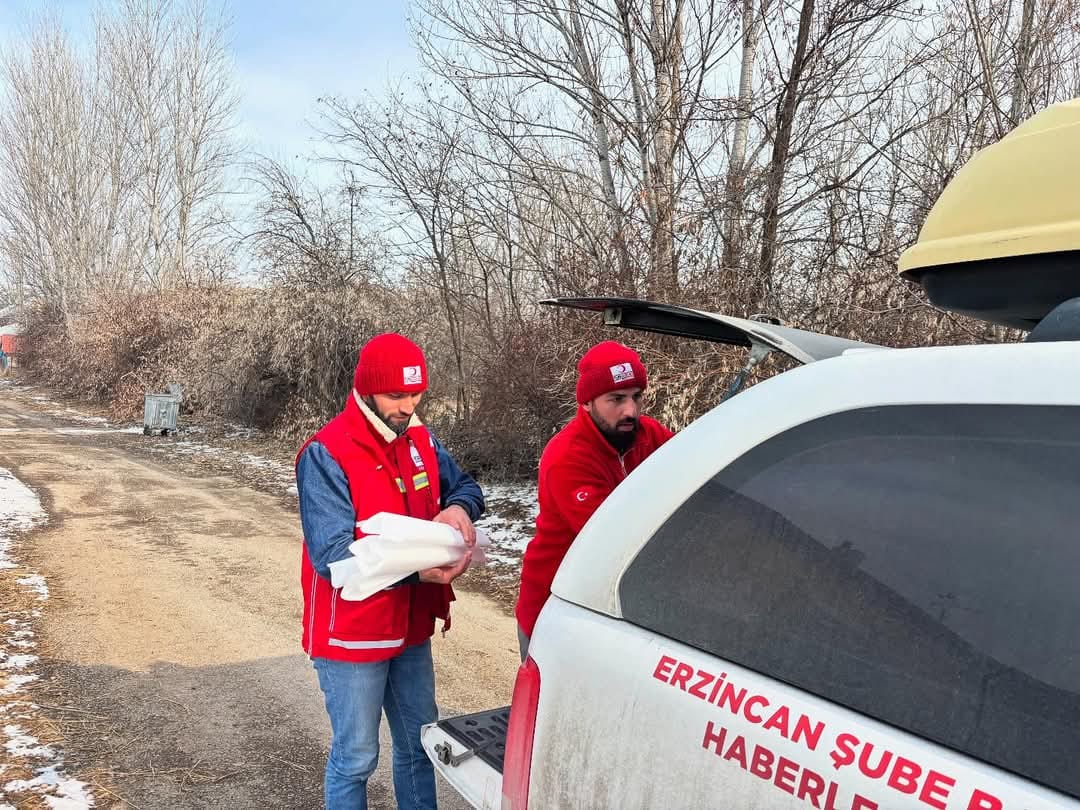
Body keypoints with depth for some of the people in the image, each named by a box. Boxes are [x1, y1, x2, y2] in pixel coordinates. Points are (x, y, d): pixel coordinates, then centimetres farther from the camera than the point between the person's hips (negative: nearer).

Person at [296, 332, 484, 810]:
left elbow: (465, 486, 11)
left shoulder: (420, 440, 1)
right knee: (356, 757, 8)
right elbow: (332, 556, -25)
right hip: (352, 636, -6)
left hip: (411, 629, 6)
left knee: (420, 746, 20)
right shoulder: (326, 454, -20)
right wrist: (415, 568, -35)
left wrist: (458, 507, -15)